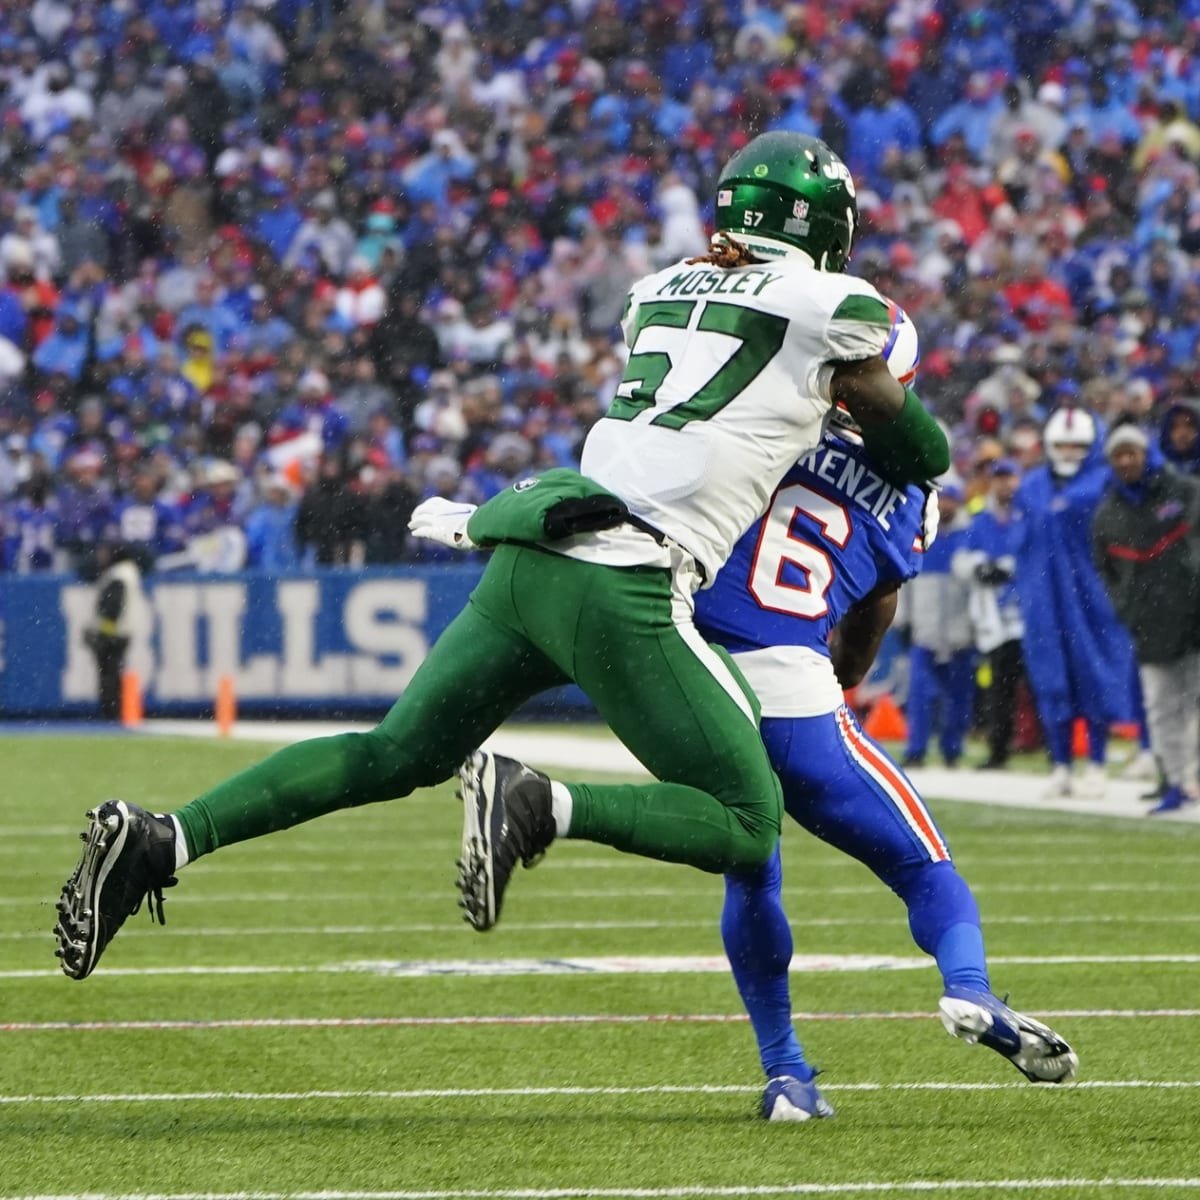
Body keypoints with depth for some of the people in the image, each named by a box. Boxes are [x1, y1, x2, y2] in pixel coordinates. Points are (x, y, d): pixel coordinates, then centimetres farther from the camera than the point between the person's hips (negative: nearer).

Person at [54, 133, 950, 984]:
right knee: (748, 826, 1)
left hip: (528, 560, 7)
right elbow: (915, 447, 17)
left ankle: (157, 840, 5)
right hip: (624, 588, -7)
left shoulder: (658, 293, 21)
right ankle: (537, 805, -20)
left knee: (397, 755, 19)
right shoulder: (831, 306, 4)